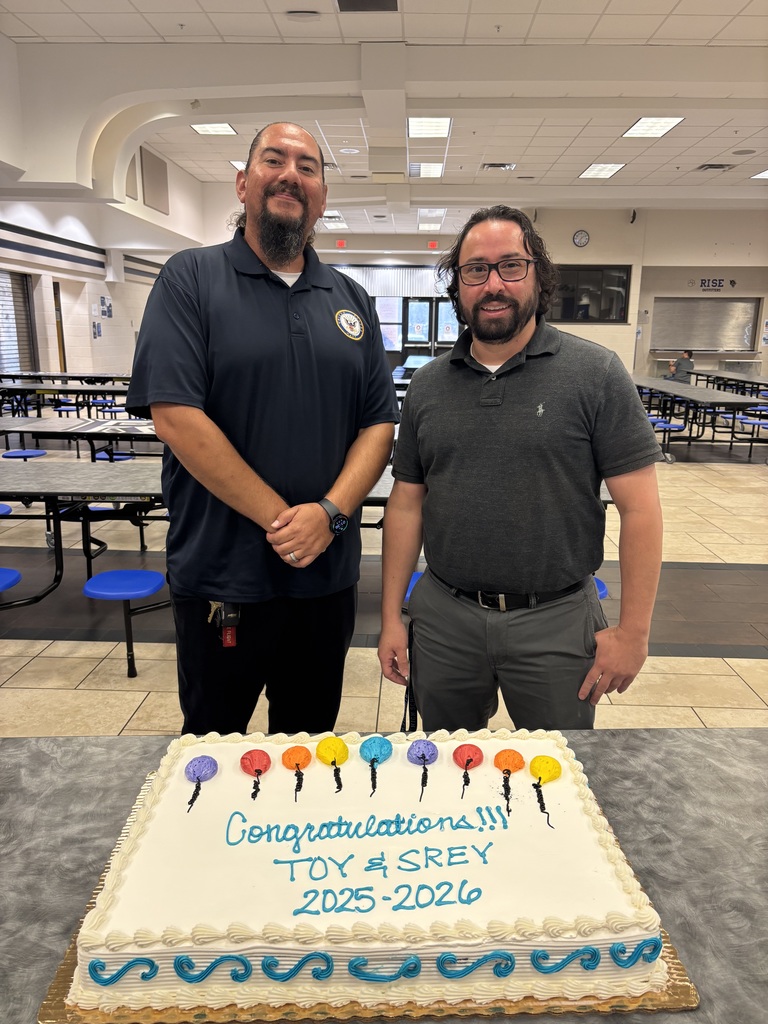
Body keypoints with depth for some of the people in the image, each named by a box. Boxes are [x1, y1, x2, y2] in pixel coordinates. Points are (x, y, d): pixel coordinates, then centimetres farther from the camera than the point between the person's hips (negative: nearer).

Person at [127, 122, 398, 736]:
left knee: (309, 748, 21)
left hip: (329, 574, 4)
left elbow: (380, 423, 4)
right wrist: (281, 518, -15)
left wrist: (330, 513, -13)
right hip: (220, 576, -3)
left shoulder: (353, 302, 10)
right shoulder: (191, 279, -3)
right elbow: (175, 415, -13)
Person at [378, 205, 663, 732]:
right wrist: (391, 618, 4)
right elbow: (407, 503, 5)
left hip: (557, 620, -2)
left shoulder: (596, 372, -7)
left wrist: (633, 630, -9)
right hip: (444, 617, 3)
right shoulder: (427, 384, 3)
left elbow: (639, 508, -8)